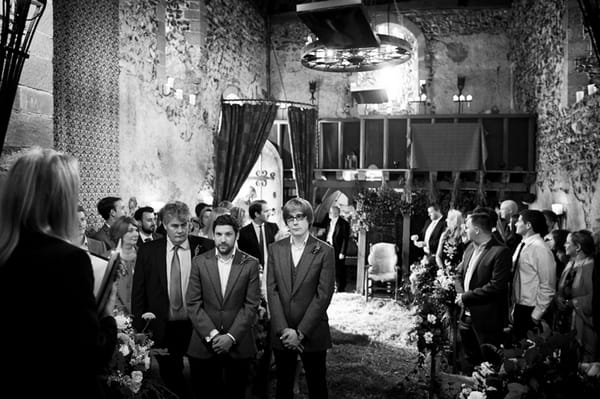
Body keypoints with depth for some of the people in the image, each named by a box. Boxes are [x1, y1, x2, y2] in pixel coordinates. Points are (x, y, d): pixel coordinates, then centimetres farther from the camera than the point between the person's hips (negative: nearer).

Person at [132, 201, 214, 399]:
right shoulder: (148, 251, -2)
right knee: (170, 377, 14)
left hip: (196, 327, -1)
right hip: (163, 329, 1)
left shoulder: (205, 247, -6)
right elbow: (138, 292, 2)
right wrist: (139, 329, -2)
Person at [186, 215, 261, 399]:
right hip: (204, 343, 1)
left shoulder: (250, 264, -2)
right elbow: (193, 303, -2)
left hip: (238, 344, 0)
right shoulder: (199, 262, 1)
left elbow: (251, 305, -4)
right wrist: (211, 334, -12)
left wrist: (231, 336, -12)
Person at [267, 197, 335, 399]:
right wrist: (284, 329, -11)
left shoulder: (325, 251, -6)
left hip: (313, 333, -2)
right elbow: (272, 290, -1)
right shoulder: (275, 249, 3)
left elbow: (323, 295, -10)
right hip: (281, 332, 2)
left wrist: (301, 332, -13)